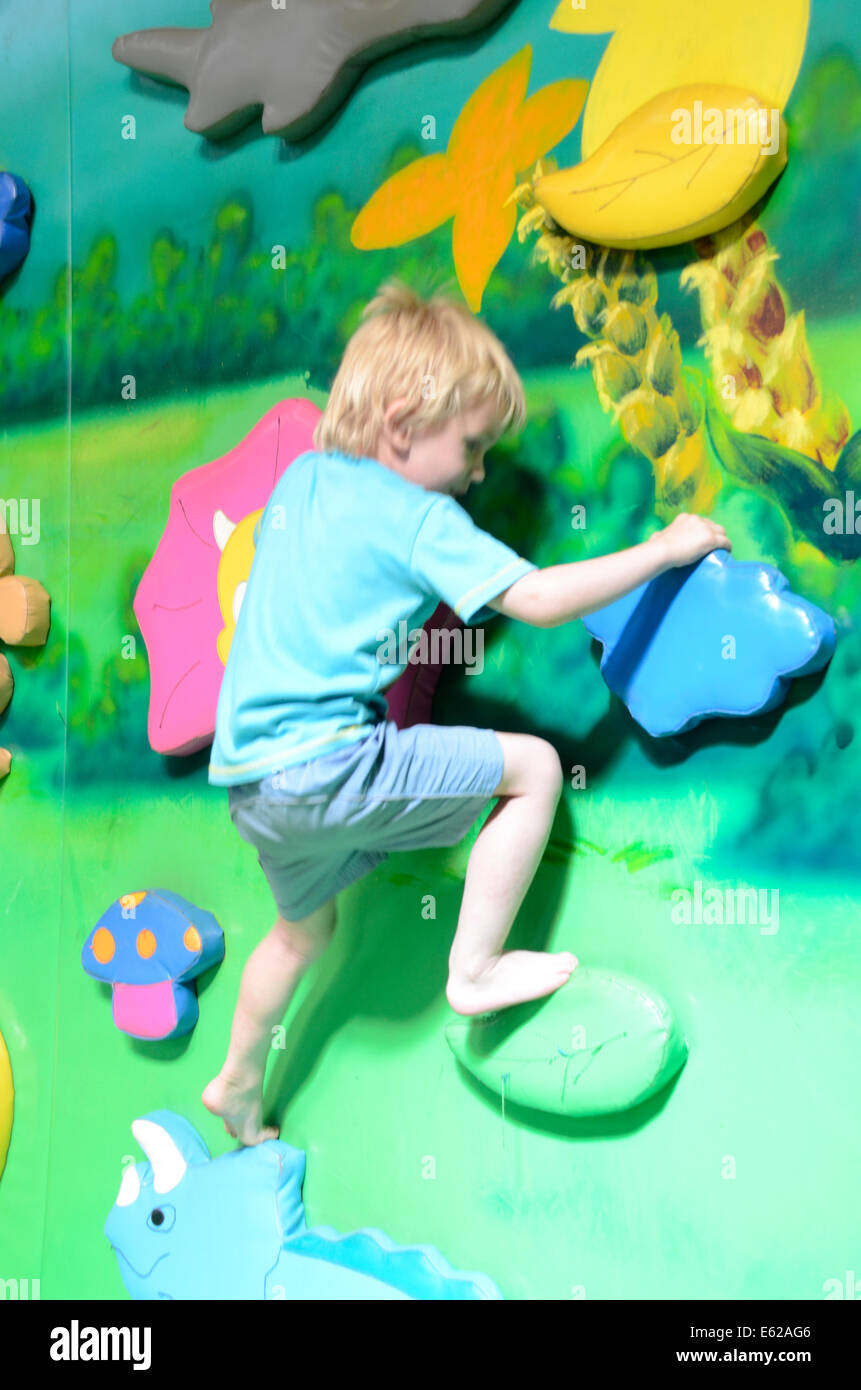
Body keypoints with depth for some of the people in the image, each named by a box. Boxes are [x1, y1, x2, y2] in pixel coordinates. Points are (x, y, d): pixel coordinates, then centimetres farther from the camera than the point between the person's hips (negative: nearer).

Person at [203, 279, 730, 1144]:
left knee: (304, 927, 31)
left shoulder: (299, 478, 13)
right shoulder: (420, 520, -10)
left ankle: (238, 1085, 46)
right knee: (533, 763, -1)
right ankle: (474, 968, 5)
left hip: (249, 776, 9)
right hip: (329, 763, -9)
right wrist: (663, 548, -2)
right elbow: (540, 600, -13)